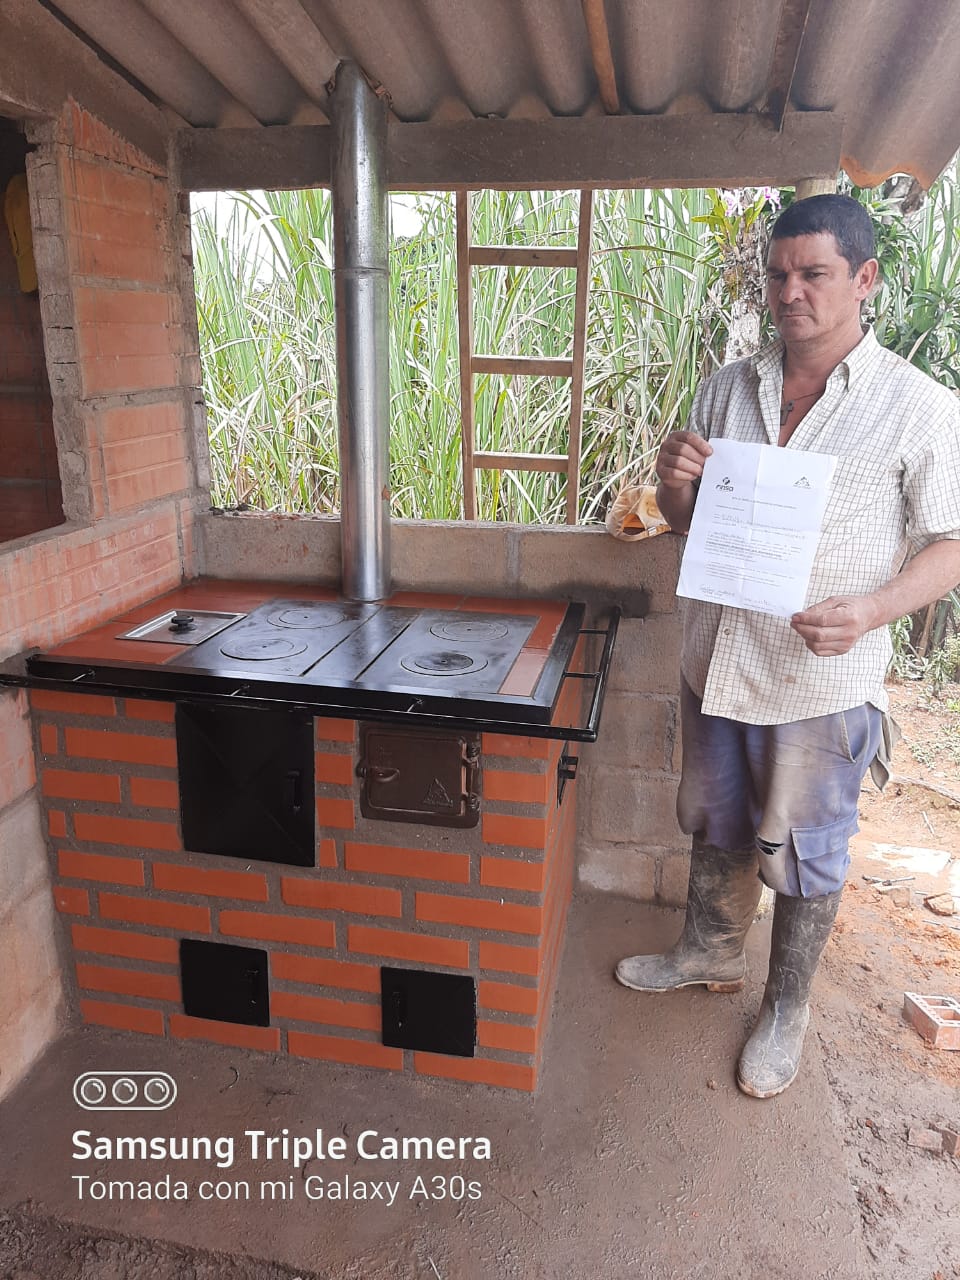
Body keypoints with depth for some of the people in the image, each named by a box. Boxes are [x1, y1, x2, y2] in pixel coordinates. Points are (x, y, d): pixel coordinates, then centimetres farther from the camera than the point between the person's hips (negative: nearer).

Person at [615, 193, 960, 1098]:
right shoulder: (727, 387, 4)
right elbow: (682, 520, 11)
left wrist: (872, 609, -26)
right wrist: (677, 484, -13)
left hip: (821, 682, -4)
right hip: (716, 664, 5)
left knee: (802, 856, 12)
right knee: (715, 826, 22)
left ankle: (786, 1010, 36)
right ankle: (708, 953, 47)